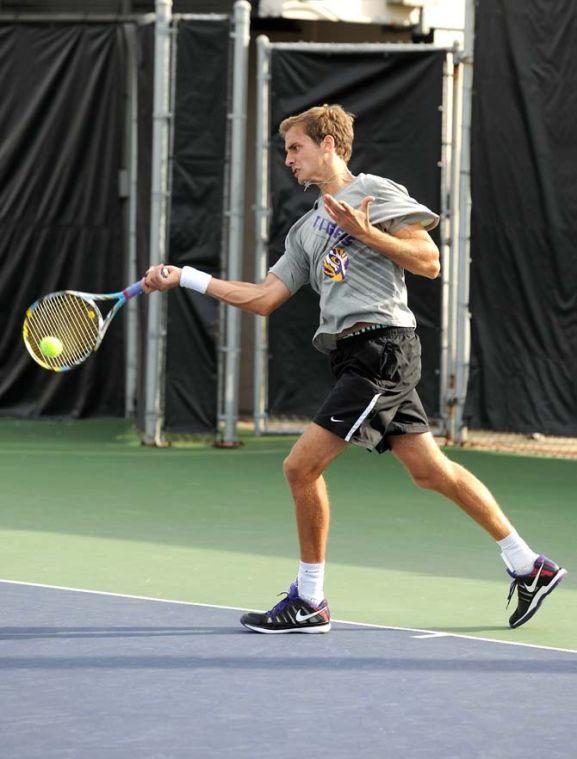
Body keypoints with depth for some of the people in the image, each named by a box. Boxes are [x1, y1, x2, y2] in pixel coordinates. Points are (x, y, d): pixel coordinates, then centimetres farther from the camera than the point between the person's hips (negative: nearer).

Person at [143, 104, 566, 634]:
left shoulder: (377, 193, -1)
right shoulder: (306, 229, 23)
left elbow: (429, 262, -7)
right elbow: (265, 298, 19)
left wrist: (363, 232, -15)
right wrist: (185, 278, 14)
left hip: (382, 346, -9)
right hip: (357, 355, 9)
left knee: (302, 466, -11)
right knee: (431, 470, 10)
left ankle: (309, 603, -2)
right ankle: (529, 566, 17)